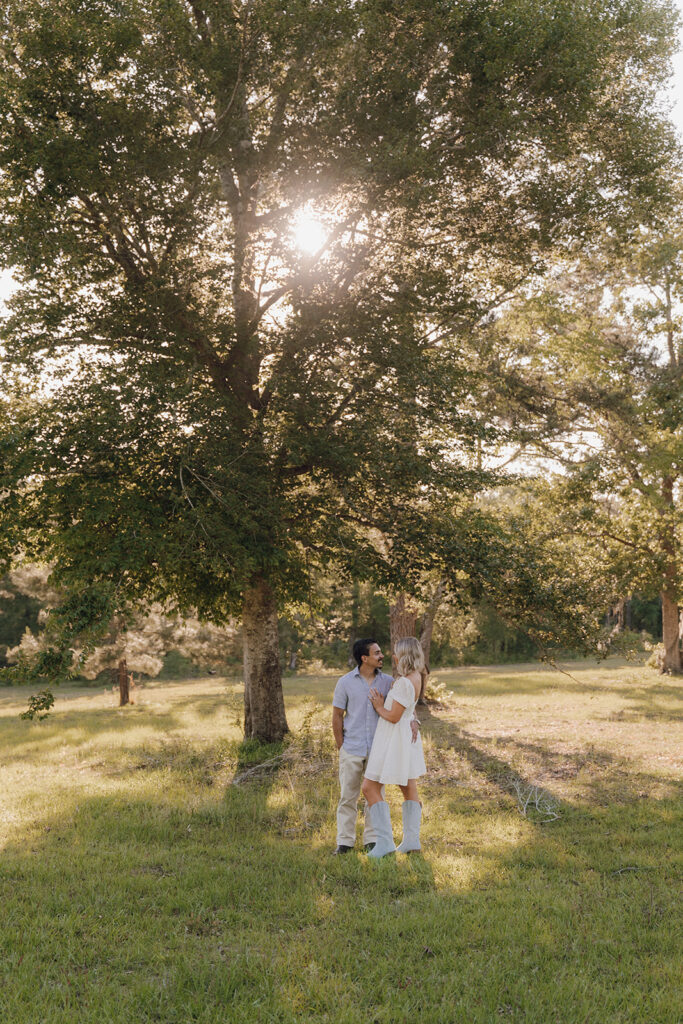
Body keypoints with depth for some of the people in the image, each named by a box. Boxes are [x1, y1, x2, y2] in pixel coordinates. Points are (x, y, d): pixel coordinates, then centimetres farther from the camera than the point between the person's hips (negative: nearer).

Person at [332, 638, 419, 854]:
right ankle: (345, 842, 14)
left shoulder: (387, 681, 0)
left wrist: (413, 721, -21)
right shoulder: (345, 682, -5)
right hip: (352, 749, -2)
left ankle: (372, 840, 19)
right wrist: (341, 748, 1)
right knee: (348, 796, 4)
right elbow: (337, 716, 1)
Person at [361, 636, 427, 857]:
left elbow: (393, 716, -21)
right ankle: (412, 839, 15)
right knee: (409, 790, 12)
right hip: (407, 737, 10)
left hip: (393, 739, -10)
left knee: (370, 788, -3)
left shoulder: (405, 683, -24)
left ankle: (384, 841, -7)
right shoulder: (416, 676, 4)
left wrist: (379, 707, -5)